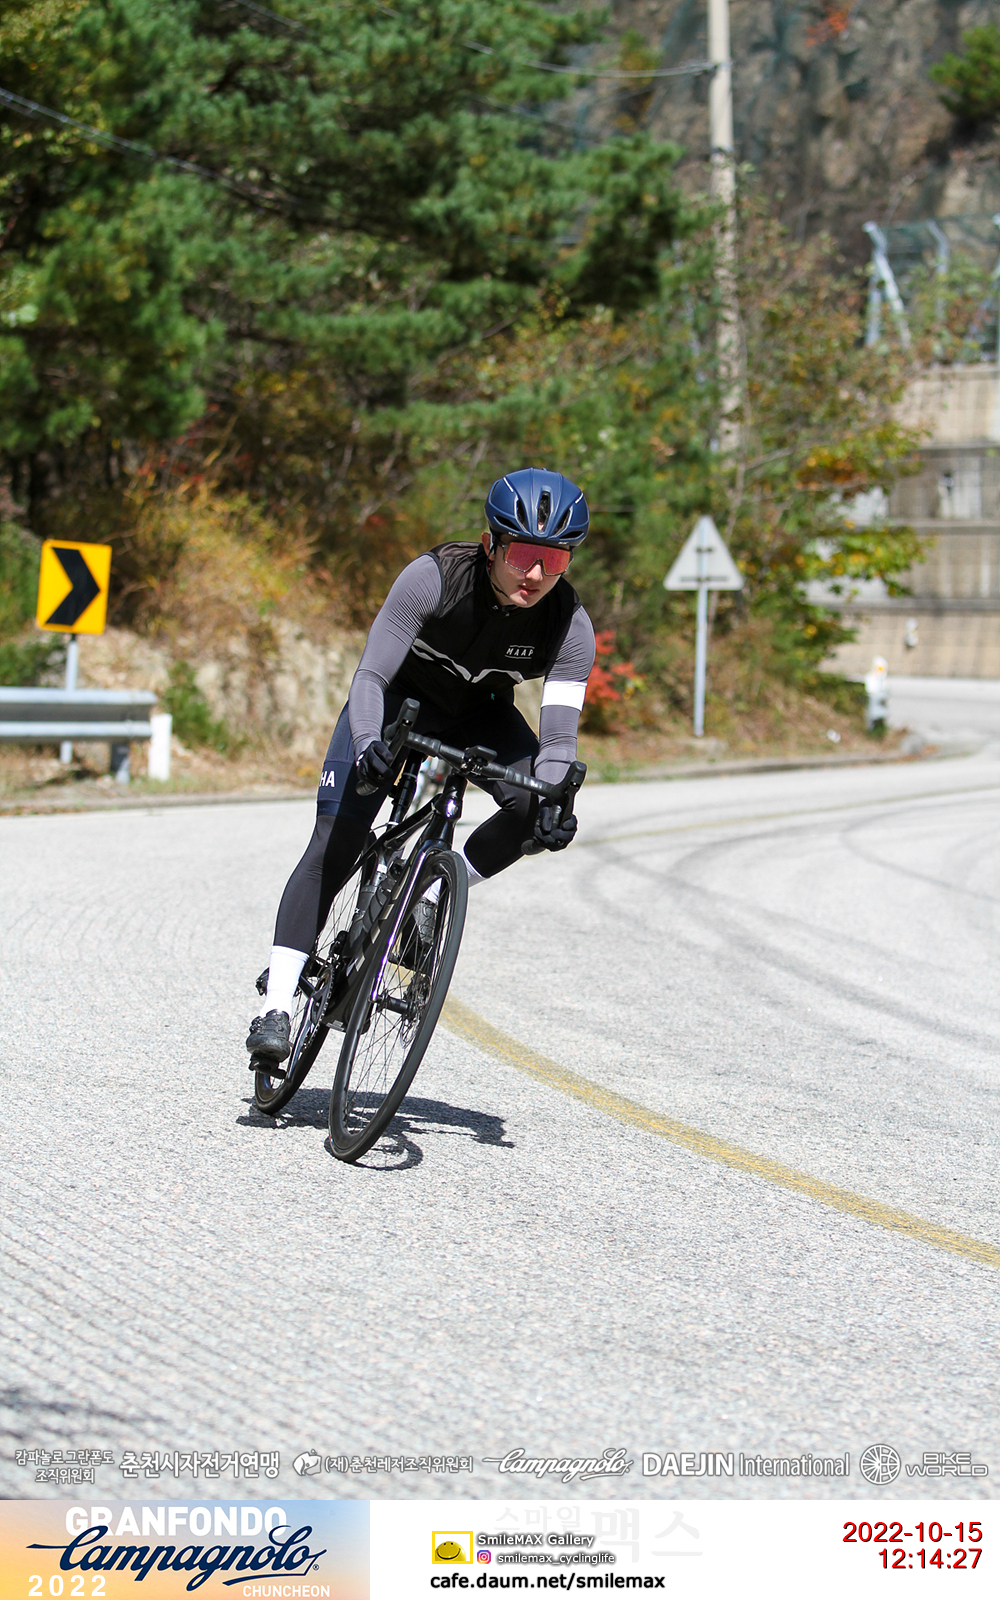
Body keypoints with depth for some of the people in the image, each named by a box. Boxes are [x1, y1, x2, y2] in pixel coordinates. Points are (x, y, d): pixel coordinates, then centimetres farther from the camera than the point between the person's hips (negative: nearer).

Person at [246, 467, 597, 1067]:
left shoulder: (571, 625, -25)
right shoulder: (435, 578, -32)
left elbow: (559, 732, -28)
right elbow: (371, 676, -33)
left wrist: (552, 798, -49)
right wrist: (367, 744, -52)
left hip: (480, 715, 3)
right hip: (399, 700, -2)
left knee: (535, 806, -27)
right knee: (334, 847, -17)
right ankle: (277, 1006, -16)